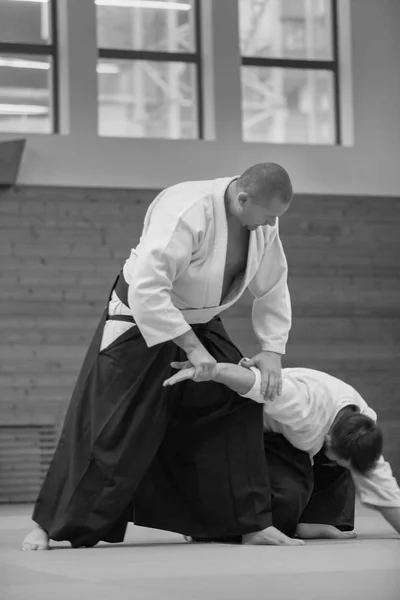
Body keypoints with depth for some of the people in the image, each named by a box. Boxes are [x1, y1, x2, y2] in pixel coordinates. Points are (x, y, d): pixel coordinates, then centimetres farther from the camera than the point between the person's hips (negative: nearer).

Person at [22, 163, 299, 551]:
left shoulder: (261, 221, -10)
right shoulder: (187, 211, -35)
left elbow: (273, 288, 5)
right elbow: (146, 289, -38)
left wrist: (272, 350, -6)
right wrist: (192, 348, -34)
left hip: (198, 323, 7)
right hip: (142, 322, -7)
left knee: (236, 409, 0)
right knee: (108, 430, -7)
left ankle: (250, 523, 9)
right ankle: (49, 525, 5)